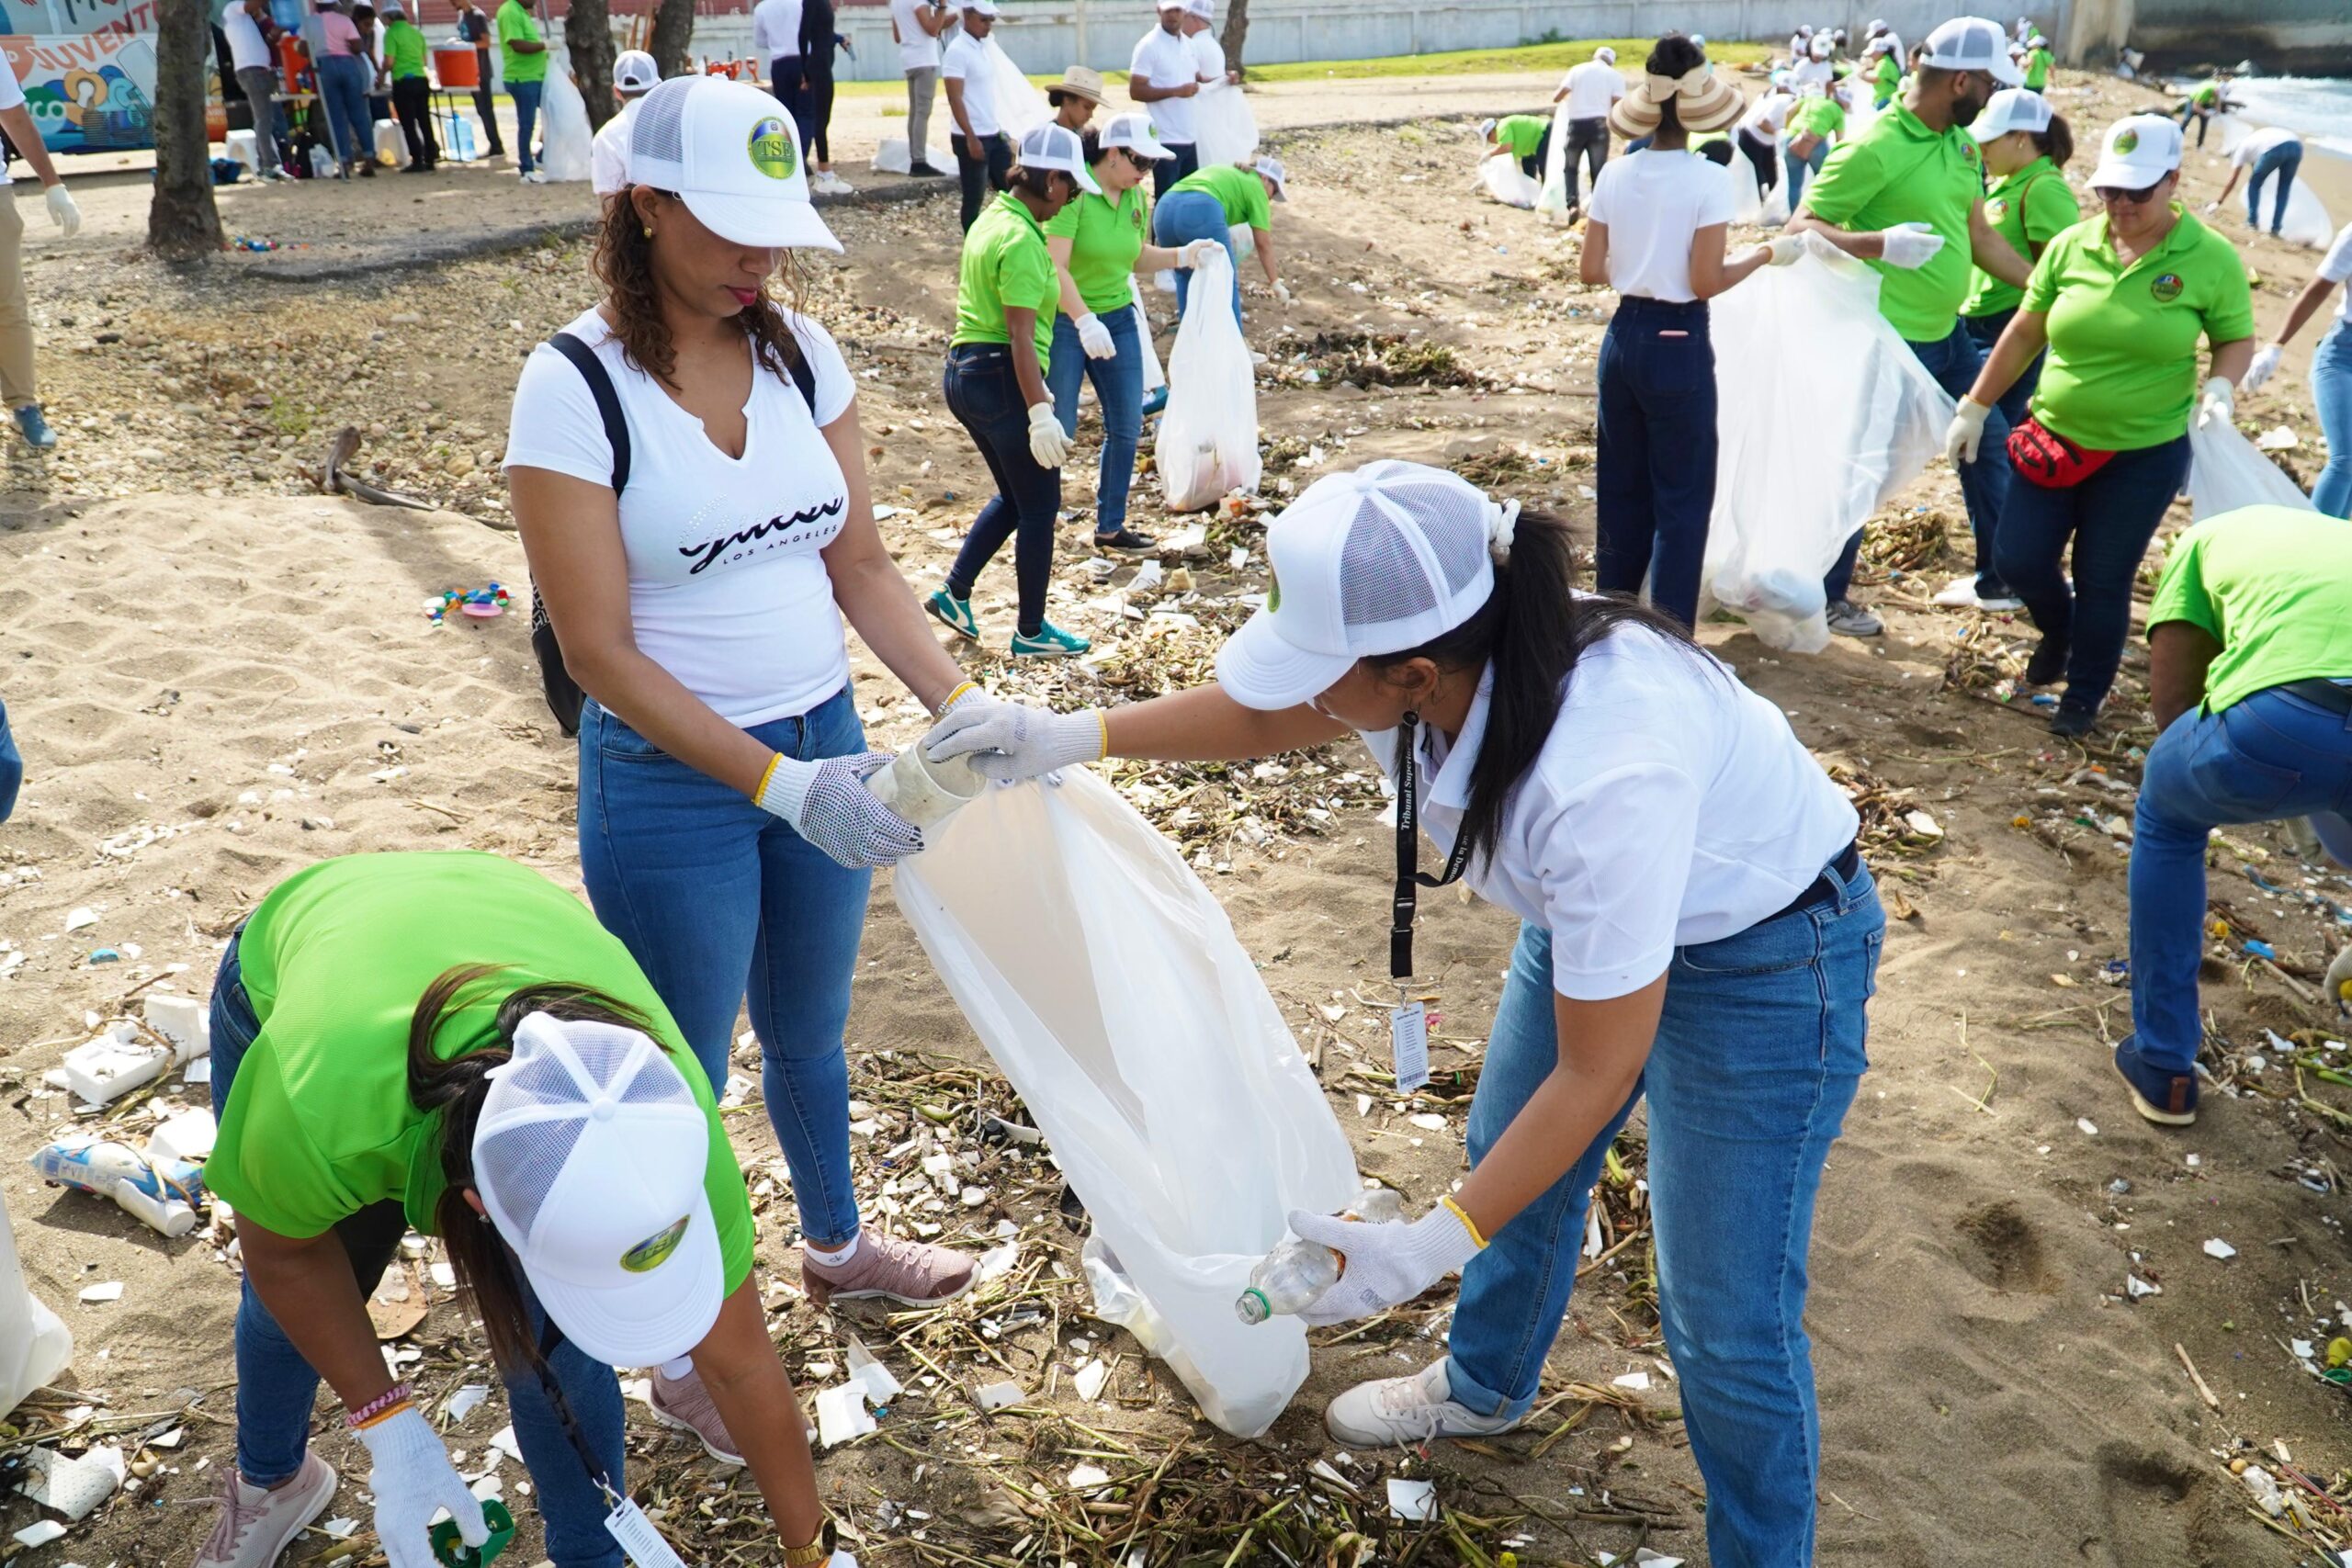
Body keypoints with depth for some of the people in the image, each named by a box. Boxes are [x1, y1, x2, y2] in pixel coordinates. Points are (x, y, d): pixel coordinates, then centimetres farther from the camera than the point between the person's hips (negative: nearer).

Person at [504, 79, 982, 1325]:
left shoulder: (798, 352, -1)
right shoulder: (574, 386, -17)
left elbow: (860, 563, 3)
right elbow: (600, 651, -18)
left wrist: (964, 703, -11)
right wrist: (779, 785, -25)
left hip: (824, 745, 5)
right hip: (670, 782, -5)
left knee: (808, 1033, 26)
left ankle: (836, 1246, 51)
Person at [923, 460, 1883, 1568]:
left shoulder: (1603, 778, -43)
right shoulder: (1440, 654, -22)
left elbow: (1597, 1073, -30)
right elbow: (1264, 716, 2)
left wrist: (1437, 1244, -28)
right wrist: (1074, 737, -4)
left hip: (1760, 955, -7)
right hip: (1587, 910, 8)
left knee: (1724, 1315, -1)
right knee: (1508, 1157, 22)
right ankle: (1486, 1386, 50)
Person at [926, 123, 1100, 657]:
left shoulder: (990, 220, 11)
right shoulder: (1022, 240, -18)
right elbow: (1020, 337, -24)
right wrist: (1041, 413, -26)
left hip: (965, 371, 10)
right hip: (1003, 378, -9)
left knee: (1014, 497, 22)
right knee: (1039, 507, 4)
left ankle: (954, 592, 20)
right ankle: (1031, 632, 13)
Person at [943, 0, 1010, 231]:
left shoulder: (984, 45, 11)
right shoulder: (957, 51, -14)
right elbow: (955, 99, -18)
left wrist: (997, 128, 17)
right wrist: (971, 138, -21)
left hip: (994, 135, 8)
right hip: (972, 138, -8)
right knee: (974, 198, 0)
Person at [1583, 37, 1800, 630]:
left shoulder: (1615, 173, 0)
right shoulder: (1708, 178, -14)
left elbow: (1590, 270, 3)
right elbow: (1705, 283, -15)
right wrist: (1767, 253, -1)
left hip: (1623, 338, 5)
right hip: (1678, 346, -5)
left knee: (1621, 488, 18)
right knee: (1682, 496, 4)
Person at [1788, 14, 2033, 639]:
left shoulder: (1961, 141, 7)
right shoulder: (1875, 148, -19)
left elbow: (1979, 235, 16)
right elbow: (1802, 228, -18)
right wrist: (1880, 244, -34)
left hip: (1949, 333, 9)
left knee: (1988, 444, 17)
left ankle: (2000, 575, 33)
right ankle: (1827, 595, 19)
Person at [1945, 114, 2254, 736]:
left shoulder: (2211, 259, -10)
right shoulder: (2072, 245, -4)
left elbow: (2238, 340, 1)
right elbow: (2024, 333, 4)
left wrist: (2219, 385, -21)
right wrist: (1975, 407, 7)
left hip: (2146, 455, -3)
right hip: (2054, 439, 3)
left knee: (2103, 582, 5)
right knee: (2018, 561, 5)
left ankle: (2085, 694, 28)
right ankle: (2058, 631, 39)